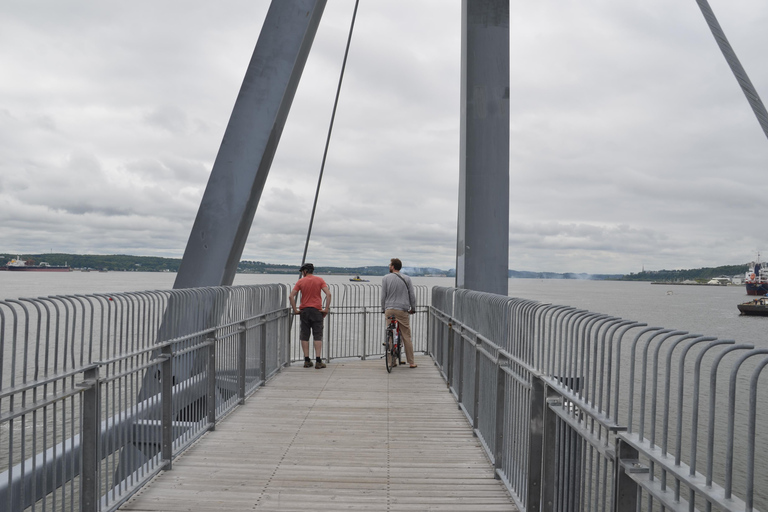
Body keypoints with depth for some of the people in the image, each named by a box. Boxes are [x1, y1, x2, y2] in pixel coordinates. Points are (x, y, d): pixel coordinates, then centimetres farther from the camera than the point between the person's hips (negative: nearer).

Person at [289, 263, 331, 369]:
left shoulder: (300, 281, 2)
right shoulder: (320, 280, 2)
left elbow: (291, 296, -7)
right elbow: (328, 294, -11)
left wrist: (295, 310, -1)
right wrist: (326, 309, -8)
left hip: (304, 311, 0)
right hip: (317, 310, 0)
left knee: (304, 336, 8)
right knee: (318, 336, 2)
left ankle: (307, 360, 7)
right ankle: (318, 361, -3)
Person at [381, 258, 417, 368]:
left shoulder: (386, 278, 2)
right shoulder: (407, 279, 4)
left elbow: (383, 296, 3)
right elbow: (412, 295, 5)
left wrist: (383, 309, 14)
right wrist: (413, 308, 17)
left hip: (389, 310, 0)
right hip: (403, 311, 0)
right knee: (406, 336, 4)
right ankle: (411, 362, 6)